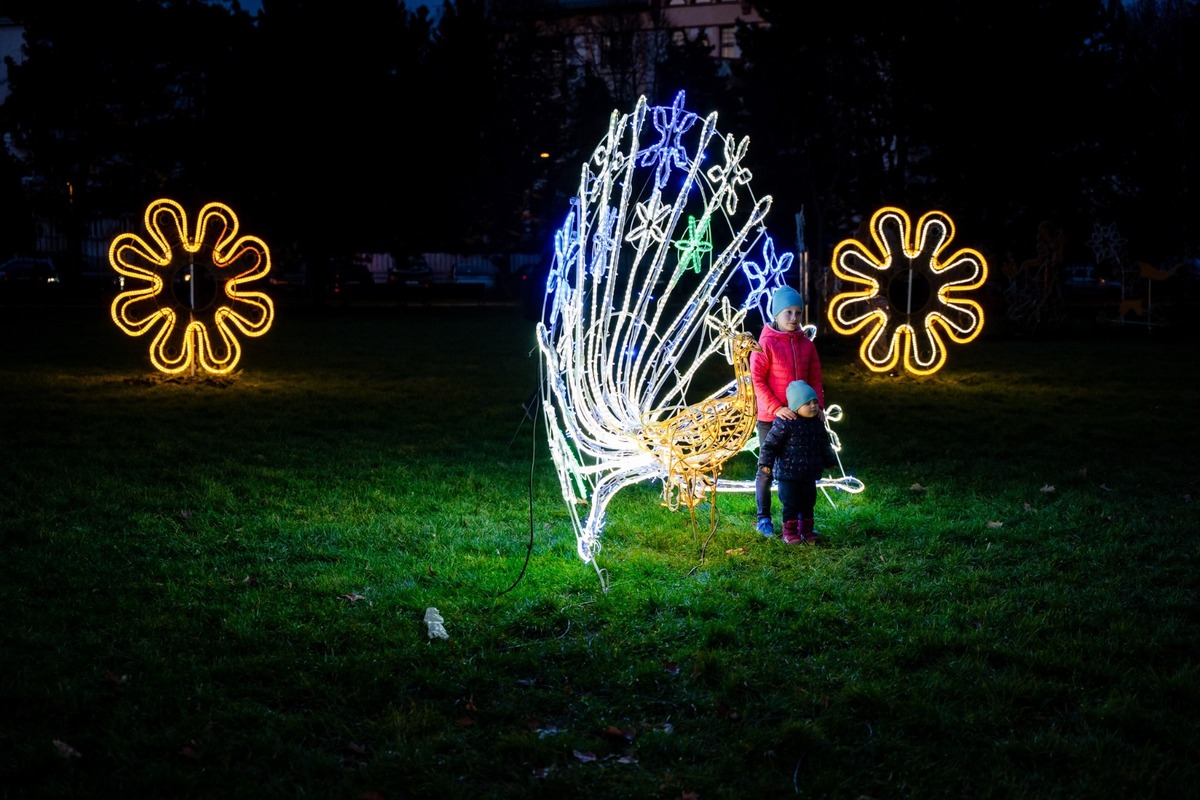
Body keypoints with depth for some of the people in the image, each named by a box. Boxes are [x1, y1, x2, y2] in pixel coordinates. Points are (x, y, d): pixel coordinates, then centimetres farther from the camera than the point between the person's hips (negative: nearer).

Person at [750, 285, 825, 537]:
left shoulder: (806, 344, 5)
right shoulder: (766, 343, -10)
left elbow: (815, 379, 9)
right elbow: (757, 380, -13)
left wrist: (818, 405, -5)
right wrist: (776, 408, -20)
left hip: (800, 417, 5)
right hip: (771, 418, -4)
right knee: (768, 468, 6)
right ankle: (763, 518, 17)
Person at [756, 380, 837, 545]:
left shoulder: (817, 423, 5)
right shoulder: (784, 424, -17)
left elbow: (824, 446, 21)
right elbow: (769, 444, -15)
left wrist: (830, 461, 27)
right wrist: (765, 463, -20)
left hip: (809, 475, 6)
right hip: (788, 474, -6)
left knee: (808, 504, 13)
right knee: (791, 505, 0)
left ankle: (806, 530, 26)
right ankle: (790, 533, 12)